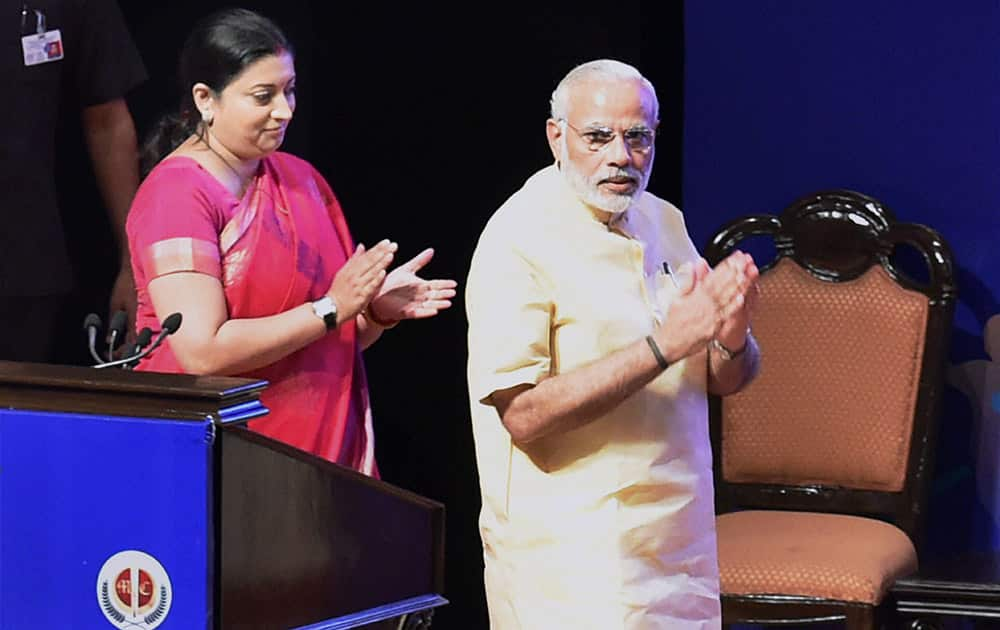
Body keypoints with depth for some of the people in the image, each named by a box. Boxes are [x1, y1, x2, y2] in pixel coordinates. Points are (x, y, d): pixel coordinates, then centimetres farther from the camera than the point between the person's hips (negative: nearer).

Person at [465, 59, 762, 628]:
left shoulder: (664, 222, 9)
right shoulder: (520, 240, -13)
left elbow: (726, 381, 12)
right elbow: (523, 415, -21)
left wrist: (732, 339, -12)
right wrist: (663, 346, -25)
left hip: (681, 543, 7)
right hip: (572, 555, -7)